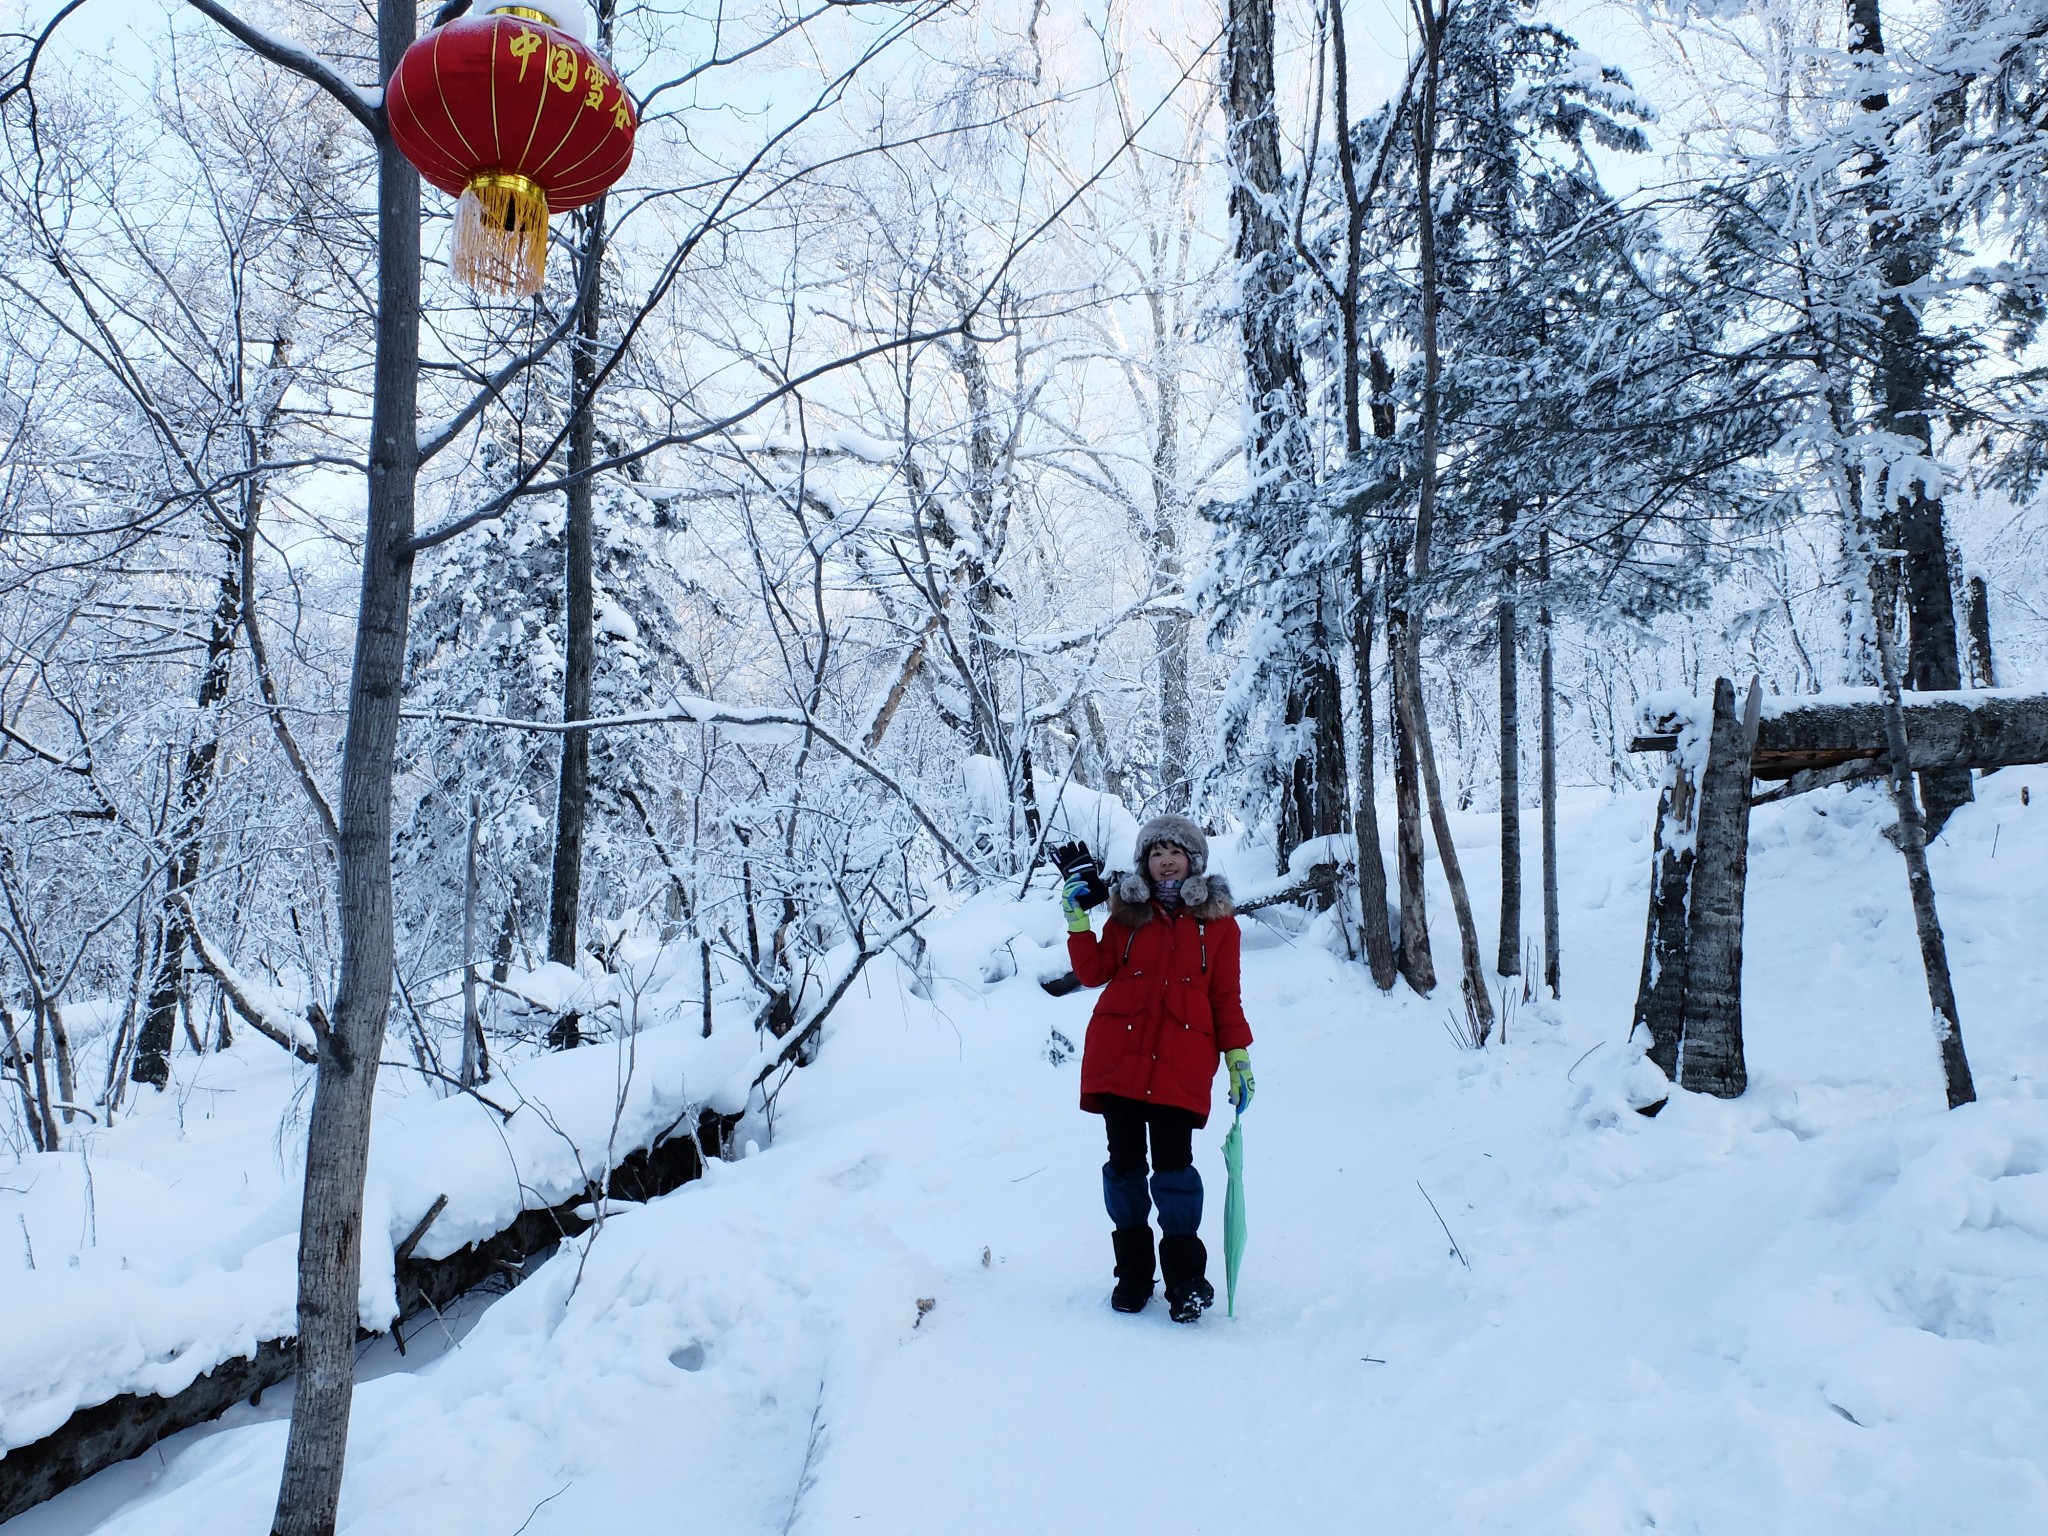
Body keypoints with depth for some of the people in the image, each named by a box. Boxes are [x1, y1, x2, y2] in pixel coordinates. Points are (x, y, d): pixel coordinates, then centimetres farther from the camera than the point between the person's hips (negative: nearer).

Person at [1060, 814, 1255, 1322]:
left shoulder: (1217, 920, 7)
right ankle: (1132, 1274, 20)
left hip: (1181, 1061, -2)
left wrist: (1239, 1059, 3)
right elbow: (1094, 972, 5)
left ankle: (1186, 1279, 8)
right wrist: (1077, 920, -4)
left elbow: (1226, 996, 8)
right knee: (1125, 1161, 6)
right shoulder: (1127, 911, 10)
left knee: (1173, 1164, -7)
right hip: (1117, 1053, 2)